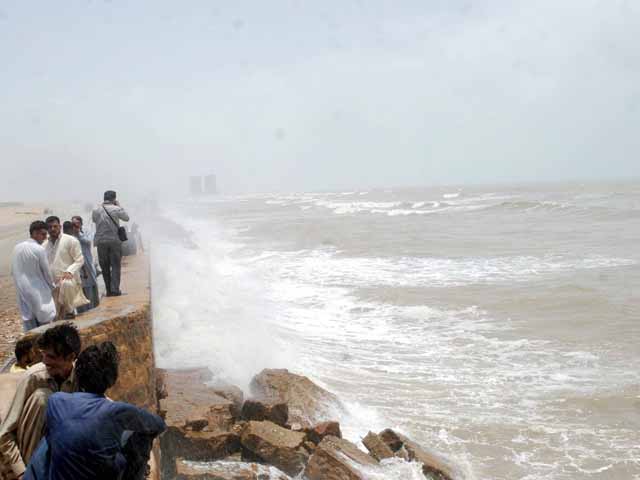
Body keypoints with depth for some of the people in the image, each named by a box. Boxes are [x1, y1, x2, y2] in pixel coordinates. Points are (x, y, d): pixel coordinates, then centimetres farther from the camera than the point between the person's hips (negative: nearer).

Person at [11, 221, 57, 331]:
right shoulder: (39, 249, -15)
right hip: (39, 293, -6)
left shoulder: (17, 248, 2)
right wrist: (52, 286, 10)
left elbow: (13, 271, 9)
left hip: (23, 292, 6)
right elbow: (47, 272, -7)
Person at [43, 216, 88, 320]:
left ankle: (69, 311, -20)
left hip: (67, 279, -5)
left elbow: (79, 260, -4)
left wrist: (69, 271, -19)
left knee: (66, 284, -40)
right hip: (52, 284, 5)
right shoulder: (44, 245, 14)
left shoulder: (70, 240, -1)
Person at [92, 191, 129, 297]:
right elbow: (126, 218, 7)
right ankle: (115, 289, -5)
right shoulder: (116, 209, -7)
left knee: (105, 267, 10)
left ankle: (109, 290, 11)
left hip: (101, 241, 2)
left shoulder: (96, 210, 0)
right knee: (115, 266, 3)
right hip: (114, 241, -2)